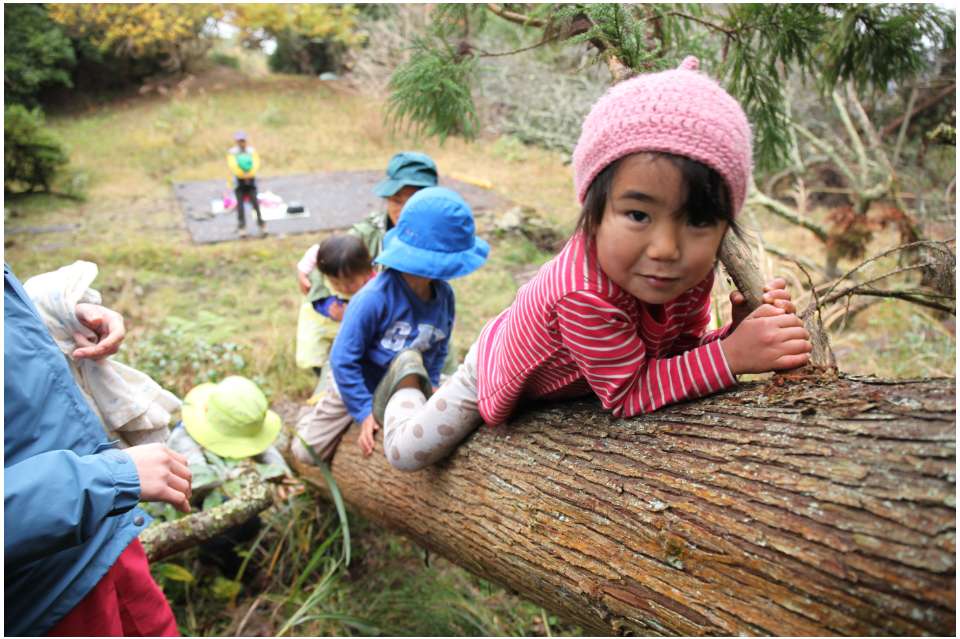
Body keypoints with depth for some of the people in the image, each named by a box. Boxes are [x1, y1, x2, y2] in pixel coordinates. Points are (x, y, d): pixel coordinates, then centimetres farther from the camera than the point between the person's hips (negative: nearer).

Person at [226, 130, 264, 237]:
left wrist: (249, 174, -20)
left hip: (251, 179, 1)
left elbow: (256, 163, -6)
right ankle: (241, 226, -2)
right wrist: (243, 174, -20)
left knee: (254, 201, -9)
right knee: (240, 203, -5)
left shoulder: (252, 151, 5)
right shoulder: (232, 152, 2)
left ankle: (260, 222, 0)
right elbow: (232, 165, -10)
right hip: (239, 180, 0)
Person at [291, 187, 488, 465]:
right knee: (306, 451, -1)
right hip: (359, 387, -4)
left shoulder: (443, 294, -17)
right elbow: (343, 359, -26)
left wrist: (431, 385, -6)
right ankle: (320, 412, 33)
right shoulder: (374, 298, -35)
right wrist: (364, 411, -22)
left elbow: (440, 346, 2)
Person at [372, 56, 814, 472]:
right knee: (406, 452, 4)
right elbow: (628, 394, -40)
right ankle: (407, 383, 35)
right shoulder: (585, 291, -49)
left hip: (578, 374, 6)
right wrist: (732, 355, -49)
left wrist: (740, 331, -36)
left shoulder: (693, 271, -27)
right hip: (502, 370, -5)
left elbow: (680, 350, -17)